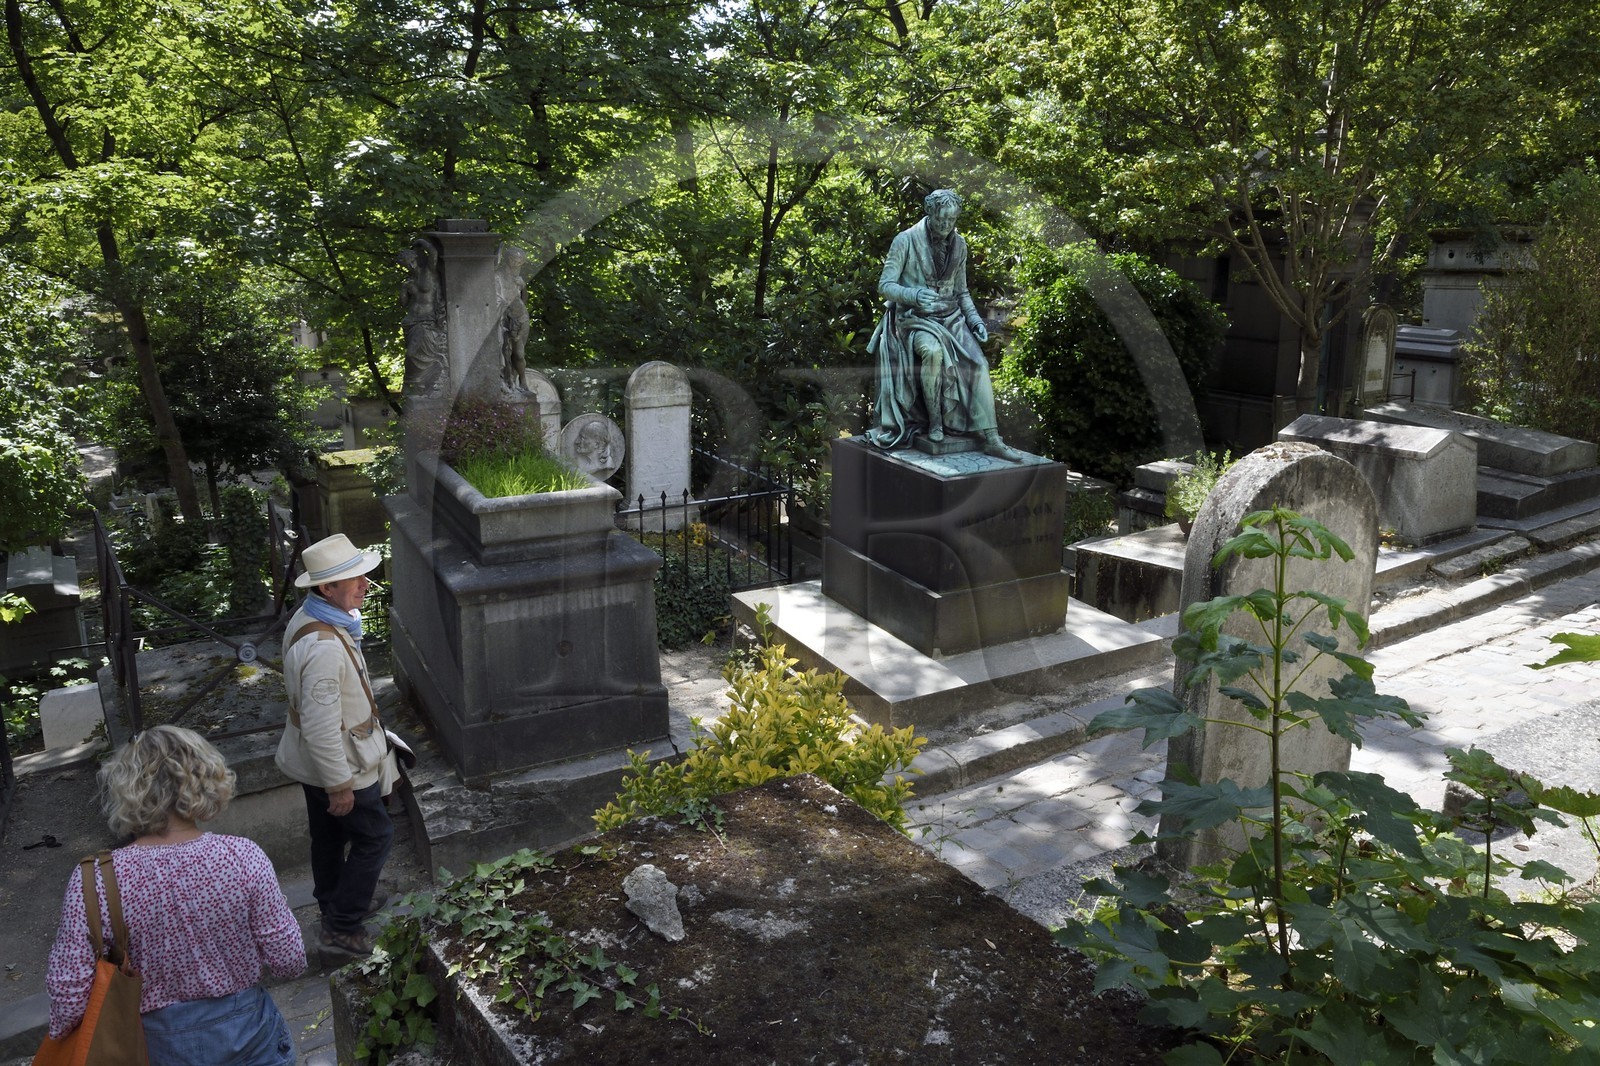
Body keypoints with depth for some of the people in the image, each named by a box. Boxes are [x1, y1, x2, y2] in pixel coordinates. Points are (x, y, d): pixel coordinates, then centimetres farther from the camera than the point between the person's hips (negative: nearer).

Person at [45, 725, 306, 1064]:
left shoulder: (92, 883, -21)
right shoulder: (243, 858, -21)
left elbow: (69, 995, -14)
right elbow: (288, 961, -13)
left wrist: (62, 1034, 7)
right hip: (245, 1035, -1)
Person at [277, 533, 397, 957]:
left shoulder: (308, 618, -2)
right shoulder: (324, 648, -36)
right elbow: (322, 727, -31)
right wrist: (340, 786, -21)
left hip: (315, 760, 9)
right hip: (337, 764, -9)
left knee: (330, 835, 25)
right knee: (375, 836, 8)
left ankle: (334, 906, 45)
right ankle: (343, 926, 20)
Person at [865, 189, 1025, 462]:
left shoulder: (959, 244, 7)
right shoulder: (906, 240, -9)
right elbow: (885, 286, -11)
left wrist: (974, 318, 0)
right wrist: (914, 295, -30)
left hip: (950, 316, 5)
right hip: (913, 317, -5)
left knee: (978, 363, -18)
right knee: (933, 351, -37)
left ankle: (991, 440, -17)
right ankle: (933, 419, -17)